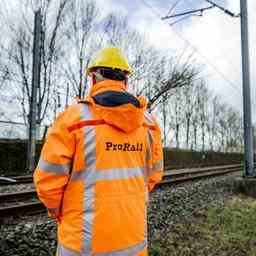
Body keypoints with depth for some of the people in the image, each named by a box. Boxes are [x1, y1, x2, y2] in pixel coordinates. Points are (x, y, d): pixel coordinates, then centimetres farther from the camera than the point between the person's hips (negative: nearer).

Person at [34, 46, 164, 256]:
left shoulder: (74, 118, -15)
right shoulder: (148, 122, -2)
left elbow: (49, 179, -12)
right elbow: (154, 174, 7)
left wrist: (58, 212, 7)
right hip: (134, 237, 4)